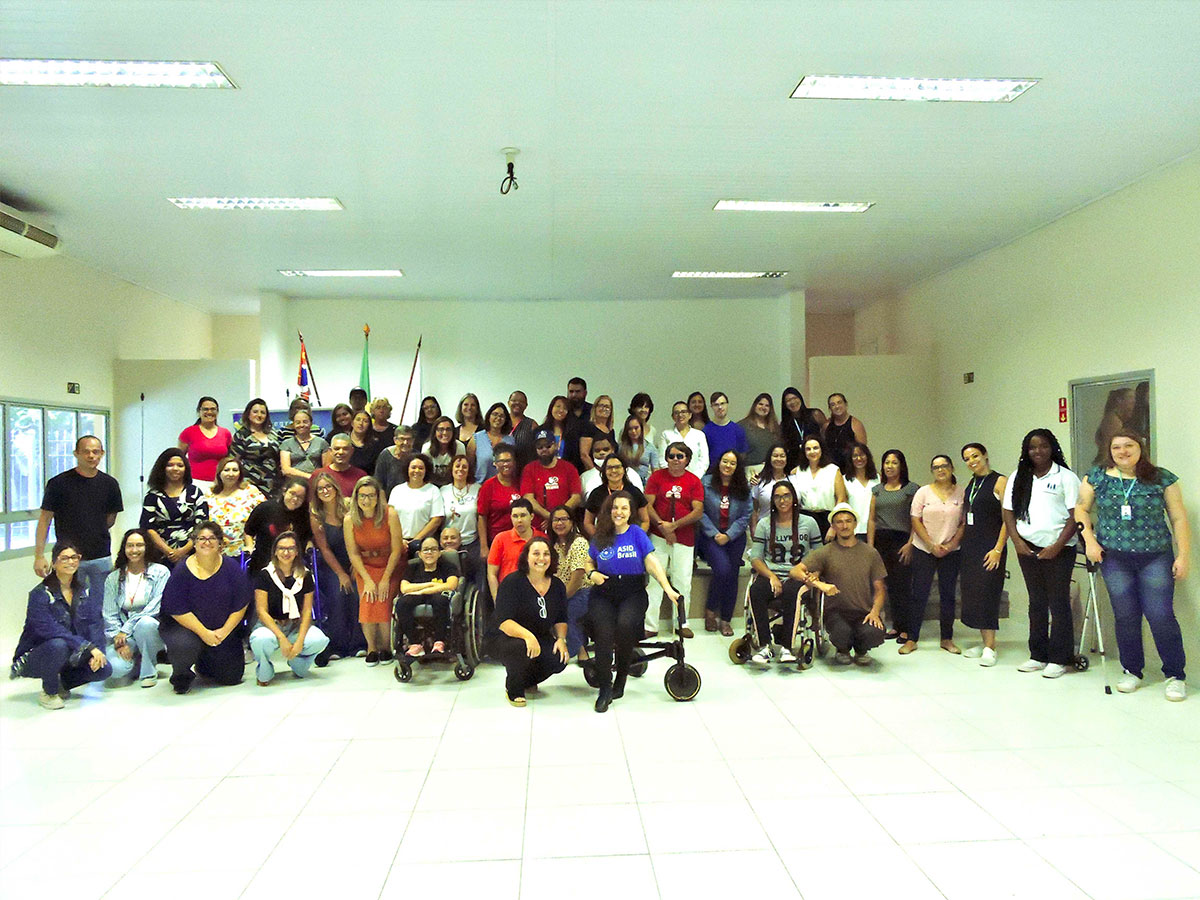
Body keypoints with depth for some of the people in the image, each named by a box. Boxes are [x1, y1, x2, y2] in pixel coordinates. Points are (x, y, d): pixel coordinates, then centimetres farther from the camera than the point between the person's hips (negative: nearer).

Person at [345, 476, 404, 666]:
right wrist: (368, 580, -13)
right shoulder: (350, 520, -13)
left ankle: (385, 647, 1)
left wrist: (385, 580, -15)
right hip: (365, 566, 2)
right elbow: (353, 553, -7)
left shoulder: (390, 515, -20)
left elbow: (396, 550, -15)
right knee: (367, 602, -16)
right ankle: (371, 647, 3)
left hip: (392, 565, -2)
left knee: (383, 601, -18)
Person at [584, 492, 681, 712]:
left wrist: (667, 588, -16)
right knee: (604, 632, -24)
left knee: (626, 624, -30)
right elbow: (589, 563, 22)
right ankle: (605, 689, -10)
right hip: (603, 595, 1)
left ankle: (621, 677, -3)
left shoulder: (637, 534, 3)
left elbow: (652, 562, -5)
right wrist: (592, 574, -2)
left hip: (632, 593, -1)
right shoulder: (600, 537, 9)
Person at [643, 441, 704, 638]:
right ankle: (650, 625, 0)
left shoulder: (694, 481, 5)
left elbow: (698, 511, -3)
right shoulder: (657, 476, 5)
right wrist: (662, 525, -14)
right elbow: (648, 505, -1)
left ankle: (682, 623, 18)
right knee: (654, 579, -4)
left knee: (683, 581, 4)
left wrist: (673, 526, -12)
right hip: (658, 537, -1)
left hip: (684, 539, 1)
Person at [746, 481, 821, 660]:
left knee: (790, 592, -37)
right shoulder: (764, 524, 13)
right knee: (756, 591, -33)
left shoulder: (809, 523, 12)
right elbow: (755, 557, 6)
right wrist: (771, 576, -11)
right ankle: (765, 646, -28)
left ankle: (787, 647, -31)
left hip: (798, 576, -1)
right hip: (770, 573, 1)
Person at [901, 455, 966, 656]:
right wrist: (932, 545, -9)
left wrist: (950, 545, -10)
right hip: (924, 550, -1)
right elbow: (916, 521, -1)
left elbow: (965, 523, 2)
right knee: (919, 595, -1)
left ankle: (947, 639, 17)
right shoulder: (923, 492, 2)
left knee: (948, 595, 7)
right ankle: (911, 639, 4)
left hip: (951, 551, 1)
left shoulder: (961, 493, 4)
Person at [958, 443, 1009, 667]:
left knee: (987, 593, -9)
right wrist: (958, 543, 12)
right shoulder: (970, 484, 15)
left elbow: (1008, 519, -13)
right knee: (971, 593, 6)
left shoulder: (999, 482, -7)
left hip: (990, 548, -7)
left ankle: (990, 648, -3)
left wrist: (998, 549, -18)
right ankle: (985, 643, 15)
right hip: (969, 547, 7)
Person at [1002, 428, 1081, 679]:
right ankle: (1038, 656, 18)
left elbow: (1075, 516, -6)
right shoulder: (1018, 478, 11)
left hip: (1057, 549, -4)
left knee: (1059, 604, 0)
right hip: (1028, 548, 4)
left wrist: (1057, 546, -14)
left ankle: (1059, 659, 7)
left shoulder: (1066, 477, -2)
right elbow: (1008, 512, 9)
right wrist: (1017, 541, -4)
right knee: (1036, 603, 11)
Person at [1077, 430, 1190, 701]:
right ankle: (1132, 671, 20)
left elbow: (1179, 518, 3)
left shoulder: (1162, 478, 2)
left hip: (1156, 557, -1)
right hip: (1114, 557, 1)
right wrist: (1089, 540, -2)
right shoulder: (1097, 477, 4)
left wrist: (1183, 555, -2)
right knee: (1125, 616, 5)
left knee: (1160, 615, -6)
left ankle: (1175, 675, 9)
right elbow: (1081, 509, 10)